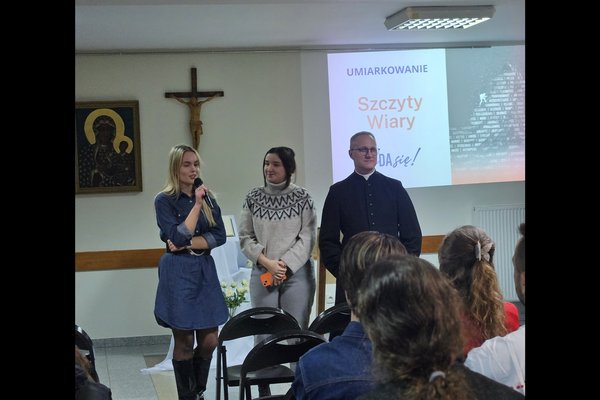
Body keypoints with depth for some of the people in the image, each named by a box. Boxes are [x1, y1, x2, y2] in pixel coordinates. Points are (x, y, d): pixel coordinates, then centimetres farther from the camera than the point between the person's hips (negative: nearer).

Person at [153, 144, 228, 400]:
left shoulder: (208, 198, 9)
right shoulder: (164, 201, -5)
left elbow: (220, 236, 1)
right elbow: (177, 237, -15)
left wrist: (189, 244, -11)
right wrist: (196, 205, -17)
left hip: (205, 271, 4)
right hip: (178, 274, -4)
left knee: (209, 341, 4)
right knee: (184, 342, 2)